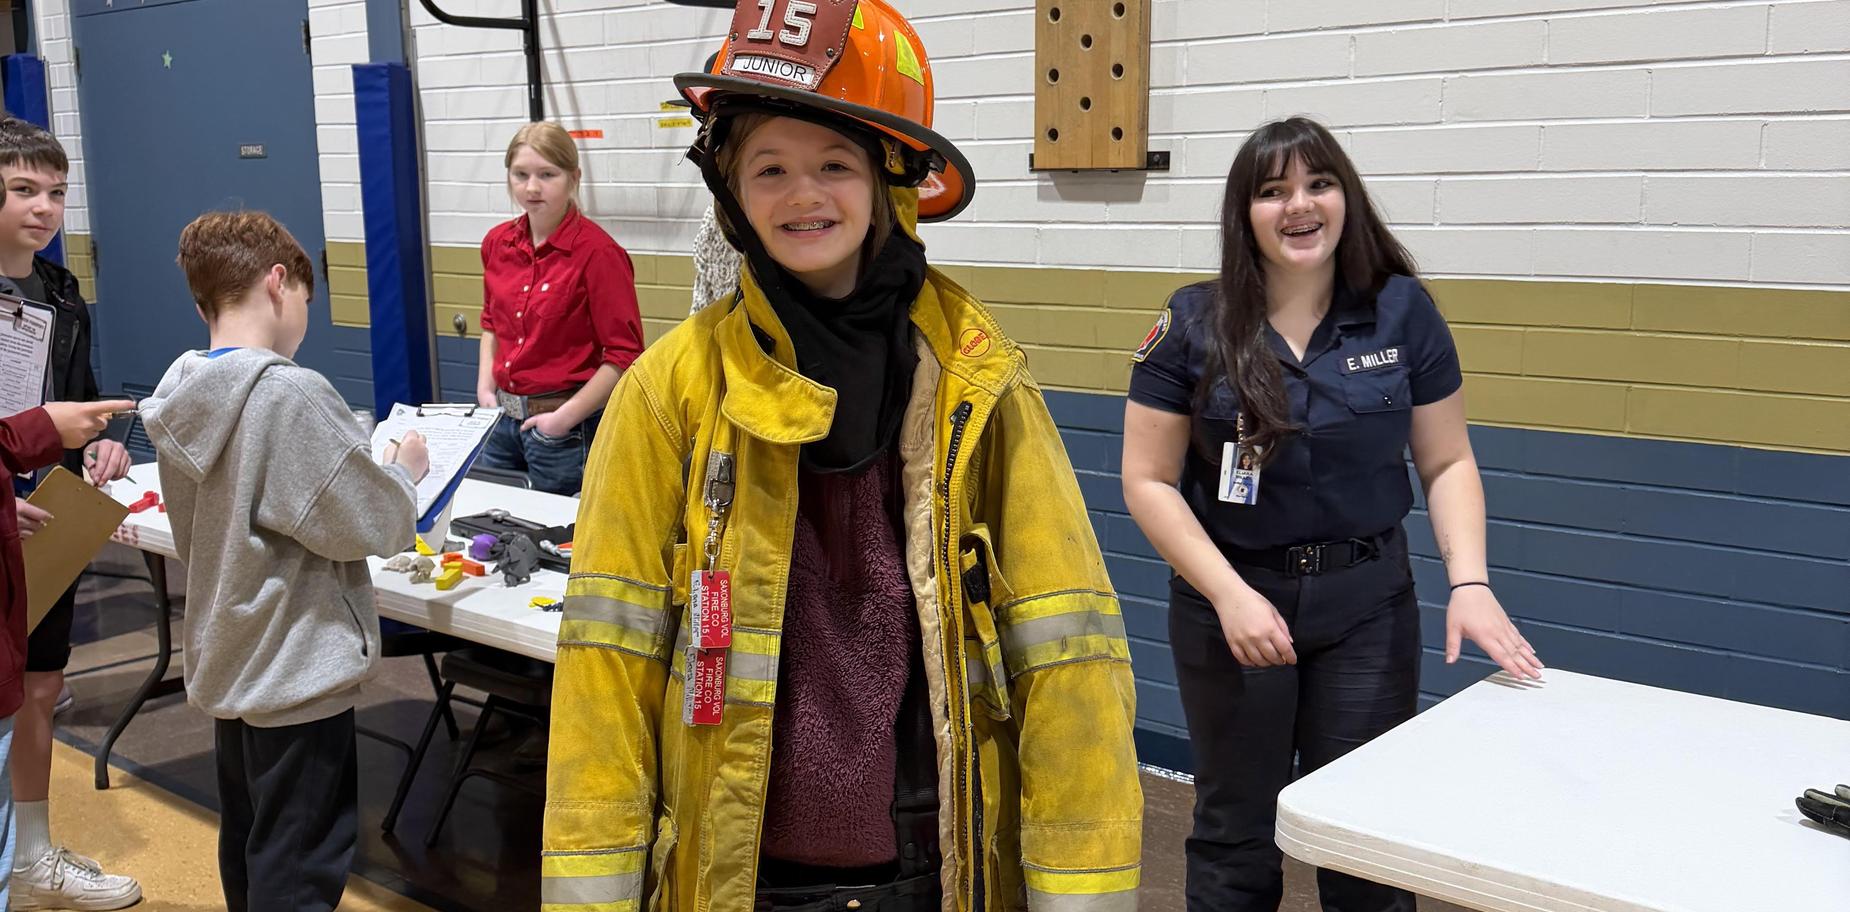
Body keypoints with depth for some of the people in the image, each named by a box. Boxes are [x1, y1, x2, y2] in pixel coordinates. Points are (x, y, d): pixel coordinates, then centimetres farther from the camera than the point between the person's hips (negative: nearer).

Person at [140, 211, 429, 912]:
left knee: (247, 844, 23)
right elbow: (369, 524, -18)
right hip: (299, 670, -9)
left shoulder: (183, 396, 2)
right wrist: (404, 470, 1)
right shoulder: (290, 394, -23)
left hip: (228, 661, 9)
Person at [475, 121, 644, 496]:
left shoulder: (597, 252, -16)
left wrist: (566, 417, -16)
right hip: (502, 419, 6)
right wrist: (485, 388, 8)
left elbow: (624, 353, -16)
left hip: (568, 428, -6)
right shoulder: (498, 243, 5)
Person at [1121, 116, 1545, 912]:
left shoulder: (1402, 311, -3)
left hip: (1368, 605, 1)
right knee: (1236, 834, 14)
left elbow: (1447, 463, 2)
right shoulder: (1194, 325, -7)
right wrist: (1229, 593, -16)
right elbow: (1148, 481, -7)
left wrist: (1469, 581, -13)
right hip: (1229, 601, -1)